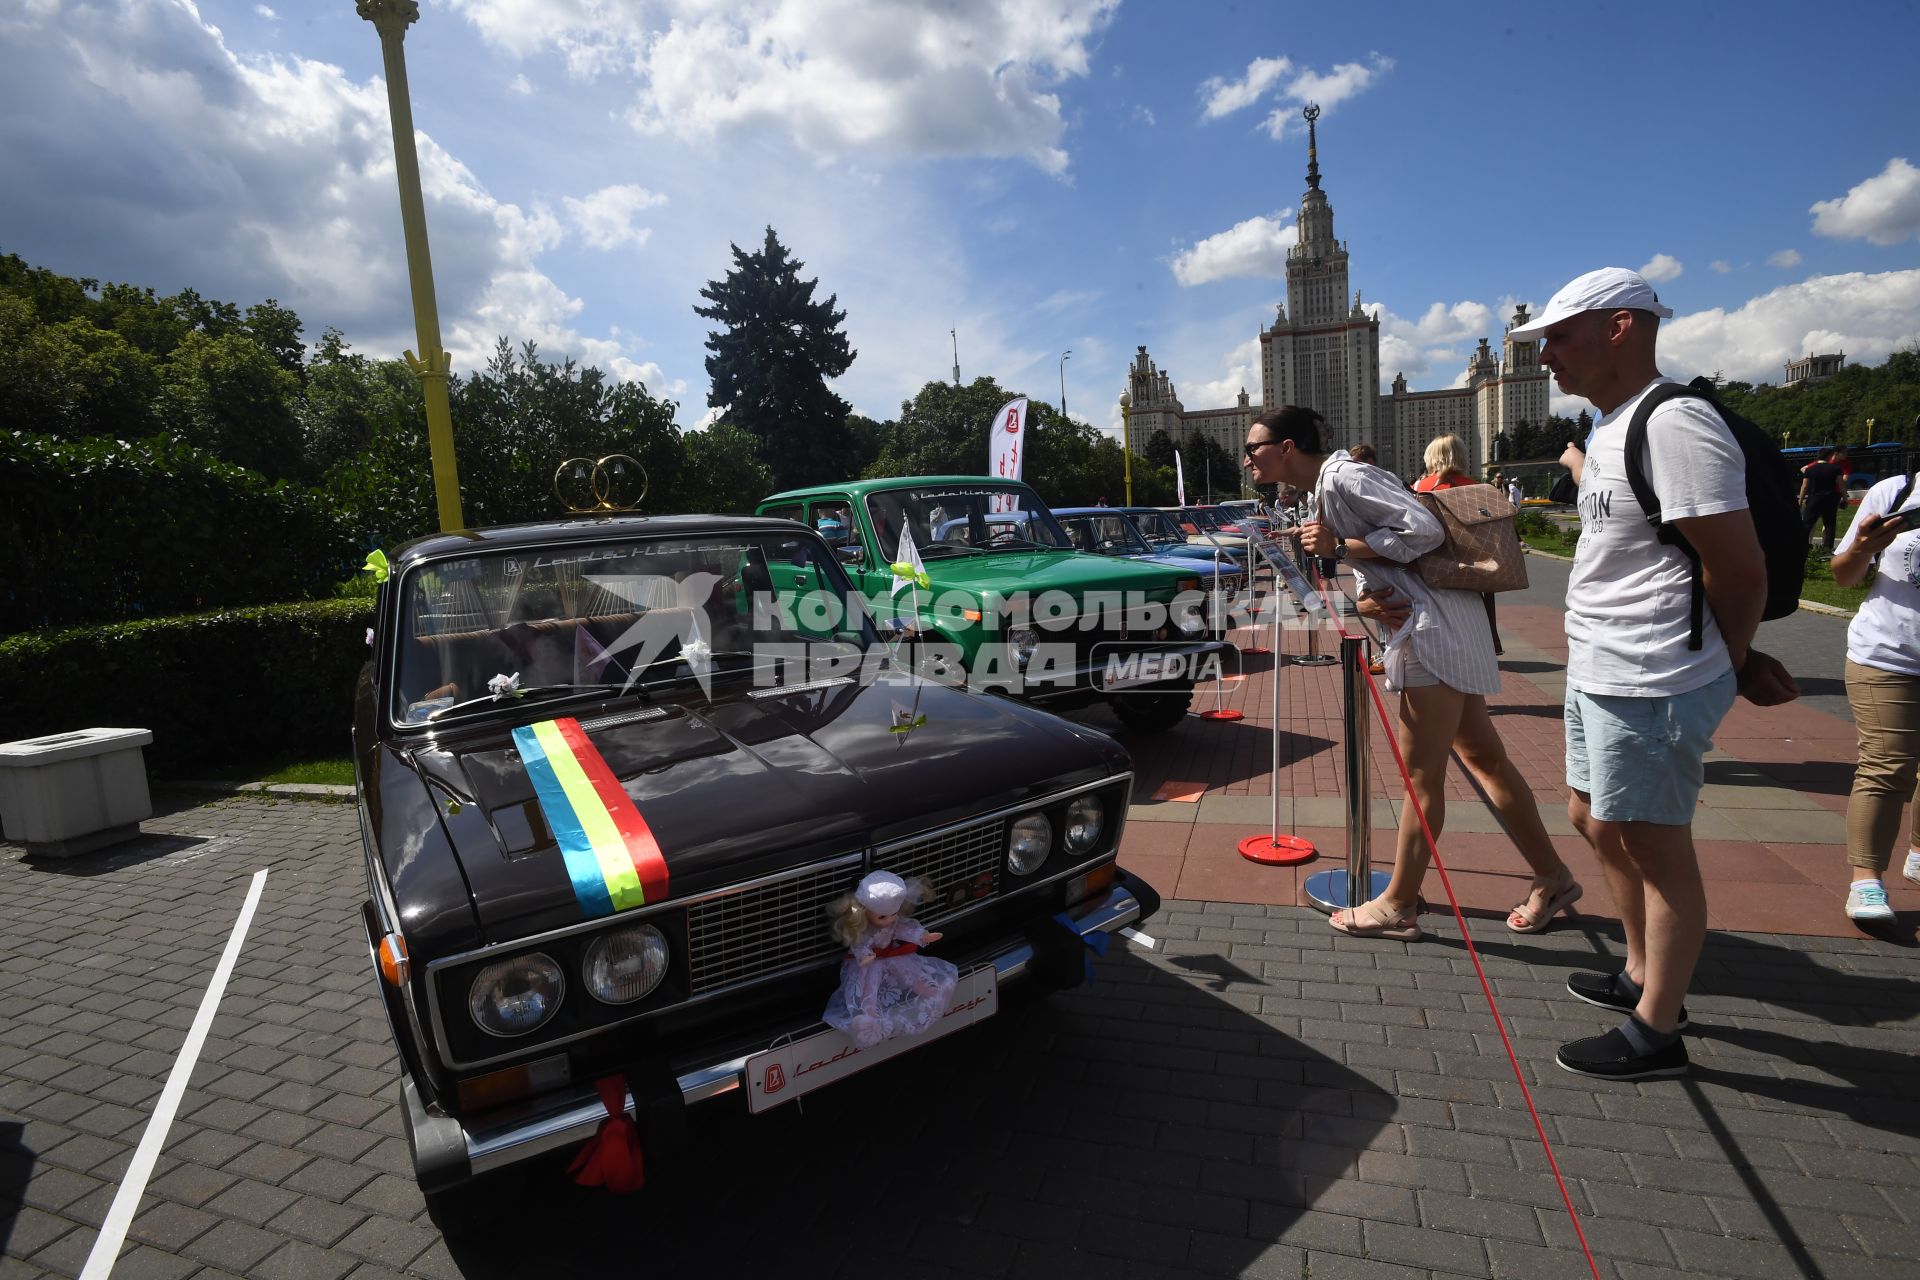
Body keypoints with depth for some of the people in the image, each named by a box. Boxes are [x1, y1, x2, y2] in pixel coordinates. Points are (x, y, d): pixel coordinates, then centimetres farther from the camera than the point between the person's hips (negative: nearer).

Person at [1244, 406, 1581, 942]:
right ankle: (1553, 878, 29)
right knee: (1484, 757, 17)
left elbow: (1422, 528, -22)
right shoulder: (1327, 488, 16)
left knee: (1421, 775, 0)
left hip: (1432, 628, -10)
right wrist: (1368, 602, -6)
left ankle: (1398, 907, 11)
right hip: (1428, 626, 10)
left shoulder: (1341, 476, -14)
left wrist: (1339, 547, -15)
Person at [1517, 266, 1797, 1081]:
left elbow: (1740, 571, -16)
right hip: (1598, 675, 10)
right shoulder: (1611, 425, 12)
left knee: (1656, 851, 3)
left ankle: (1656, 1033, 19)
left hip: (1648, 686, -10)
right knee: (1594, 822, 21)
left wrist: (1729, 668, -4)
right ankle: (1644, 978, 39)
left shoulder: (1672, 424, -19)